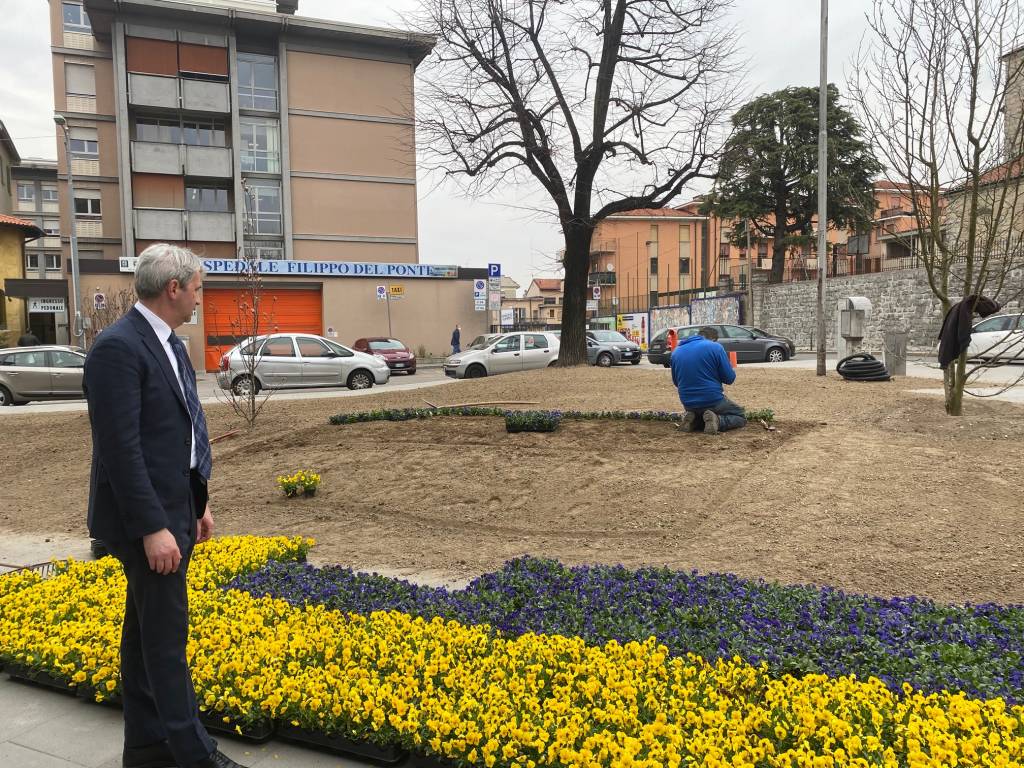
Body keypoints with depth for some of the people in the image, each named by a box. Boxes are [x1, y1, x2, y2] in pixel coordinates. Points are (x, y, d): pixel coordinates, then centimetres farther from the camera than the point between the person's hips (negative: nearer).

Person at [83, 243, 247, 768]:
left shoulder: (169, 344, 12)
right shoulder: (117, 347, -18)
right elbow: (120, 448, -22)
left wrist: (198, 503, 16)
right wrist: (153, 528, -22)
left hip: (175, 511, 10)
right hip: (147, 519, -9)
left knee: (145, 632, 17)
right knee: (167, 637, 0)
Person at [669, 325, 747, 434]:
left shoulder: (676, 351, 7)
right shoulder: (715, 347, -8)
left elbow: (676, 382, 15)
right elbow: (729, 378, -6)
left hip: (688, 404, 5)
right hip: (712, 401, -5)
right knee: (740, 418, 17)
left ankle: (693, 421, 1)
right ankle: (717, 421, -12)